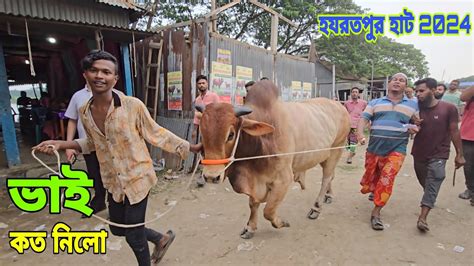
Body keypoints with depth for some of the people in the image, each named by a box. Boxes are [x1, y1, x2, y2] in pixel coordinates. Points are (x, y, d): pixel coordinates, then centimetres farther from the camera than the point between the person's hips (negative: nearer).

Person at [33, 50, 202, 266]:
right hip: (113, 182, 6)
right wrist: (61, 144, 3)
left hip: (137, 178, -6)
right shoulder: (85, 112, -2)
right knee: (118, 229, 23)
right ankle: (161, 238, 47)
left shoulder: (132, 105, -19)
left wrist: (189, 147, -10)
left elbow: (156, 134, -9)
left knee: (134, 236, 6)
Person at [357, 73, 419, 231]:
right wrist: (360, 134, -20)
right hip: (374, 149, 2)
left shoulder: (413, 105, 10)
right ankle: (376, 191, 48)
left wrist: (415, 129, -8)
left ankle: (376, 213, -1)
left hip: (396, 150, -1)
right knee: (368, 183, 11)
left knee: (386, 179, -16)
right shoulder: (375, 103, 9)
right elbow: (364, 119, -1)